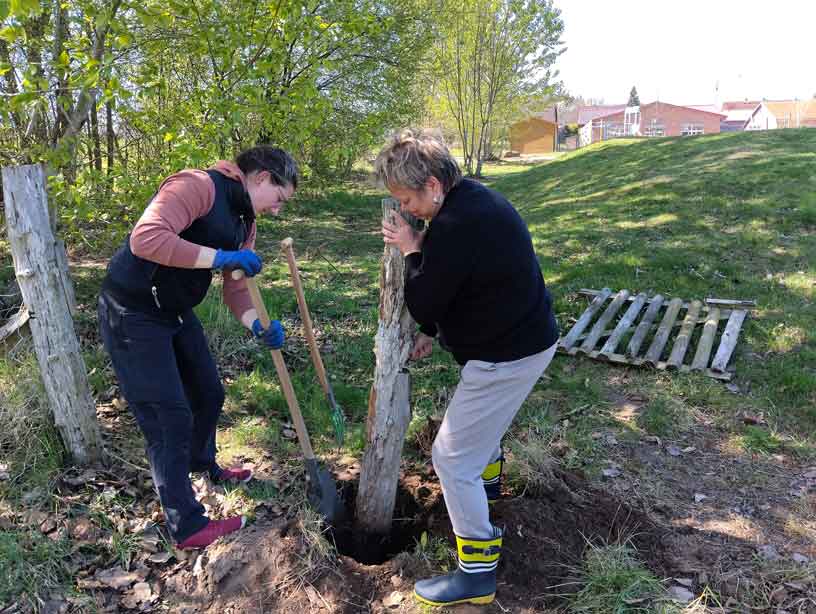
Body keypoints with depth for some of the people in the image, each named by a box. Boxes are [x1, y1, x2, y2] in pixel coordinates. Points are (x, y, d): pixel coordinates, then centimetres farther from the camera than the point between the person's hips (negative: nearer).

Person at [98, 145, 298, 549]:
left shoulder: (245, 221, 7)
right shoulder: (198, 186, -22)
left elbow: (236, 289, 4)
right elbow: (145, 238, -36)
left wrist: (257, 324, -15)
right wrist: (219, 257, -35)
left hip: (176, 312, 9)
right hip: (132, 315, -9)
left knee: (209, 394, 21)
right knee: (170, 418, -4)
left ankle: (203, 464, 50)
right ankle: (187, 527, 10)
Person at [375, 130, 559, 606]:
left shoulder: (455, 226, -29)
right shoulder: (474, 199, 5)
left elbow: (422, 304, -19)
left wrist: (412, 252, -6)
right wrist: (433, 333, 12)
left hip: (509, 354, -10)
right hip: (525, 335, 10)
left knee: (452, 457, -1)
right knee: (484, 418, 34)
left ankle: (478, 574, 12)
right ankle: (488, 479, 61)